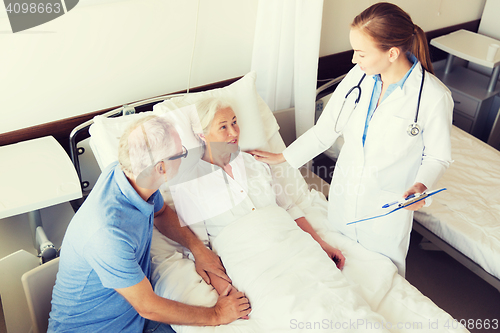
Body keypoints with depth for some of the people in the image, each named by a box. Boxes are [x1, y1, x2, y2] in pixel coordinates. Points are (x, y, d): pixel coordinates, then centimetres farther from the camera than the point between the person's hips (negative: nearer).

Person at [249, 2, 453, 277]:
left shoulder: (434, 97, -23)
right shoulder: (358, 76, -11)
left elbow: (437, 156, -9)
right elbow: (325, 129, -1)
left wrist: (422, 185, -30)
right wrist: (282, 157, 3)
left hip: (388, 204, -4)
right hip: (345, 192, 4)